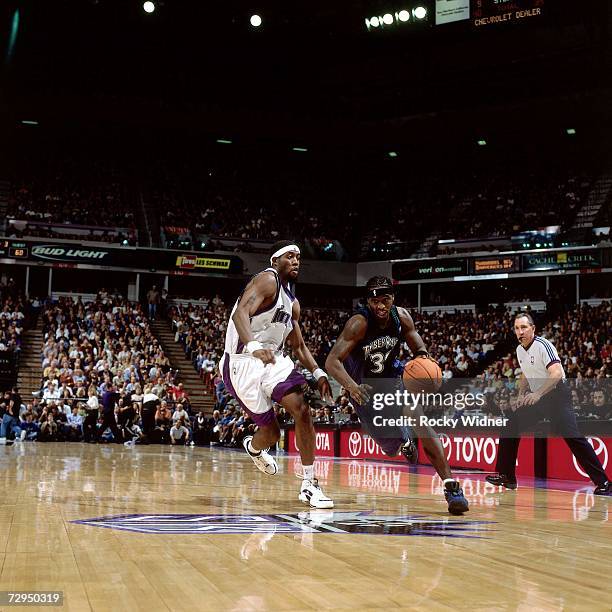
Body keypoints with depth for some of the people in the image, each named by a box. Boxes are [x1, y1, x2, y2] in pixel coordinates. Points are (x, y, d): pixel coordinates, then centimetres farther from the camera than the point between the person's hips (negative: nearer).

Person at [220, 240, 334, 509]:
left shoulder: (292, 302, 14)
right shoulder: (267, 280, -12)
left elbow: (298, 345, 22)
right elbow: (241, 313, -29)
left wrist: (318, 373, 7)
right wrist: (254, 347, -46)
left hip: (273, 360, 7)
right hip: (243, 363, -7)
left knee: (302, 409, -16)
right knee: (271, 432, -1)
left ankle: (309, 485, -11)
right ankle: (253, 447, 39)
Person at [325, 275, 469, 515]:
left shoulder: (402, 317, -16)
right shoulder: (359, 323, -29)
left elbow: (419, 349, -4)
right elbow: (332, 361, -35)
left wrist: (423, 357, -30)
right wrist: (351, 386, -53)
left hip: (390, 378, 3)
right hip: (363, 386, -2)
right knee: (392, 444, 2)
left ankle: (451, 486, -24)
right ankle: (404, 443, 45)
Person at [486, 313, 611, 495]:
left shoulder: (543, 345, -18)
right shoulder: (520, 350, 7)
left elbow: (557, 373, -29)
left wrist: (537, 394, -35)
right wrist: (521, 395, 11)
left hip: (557, 396, -8)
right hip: (536, 398, 8)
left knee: (572, 436, -19)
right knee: (511, 428, 4)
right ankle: (506, 477, 14)